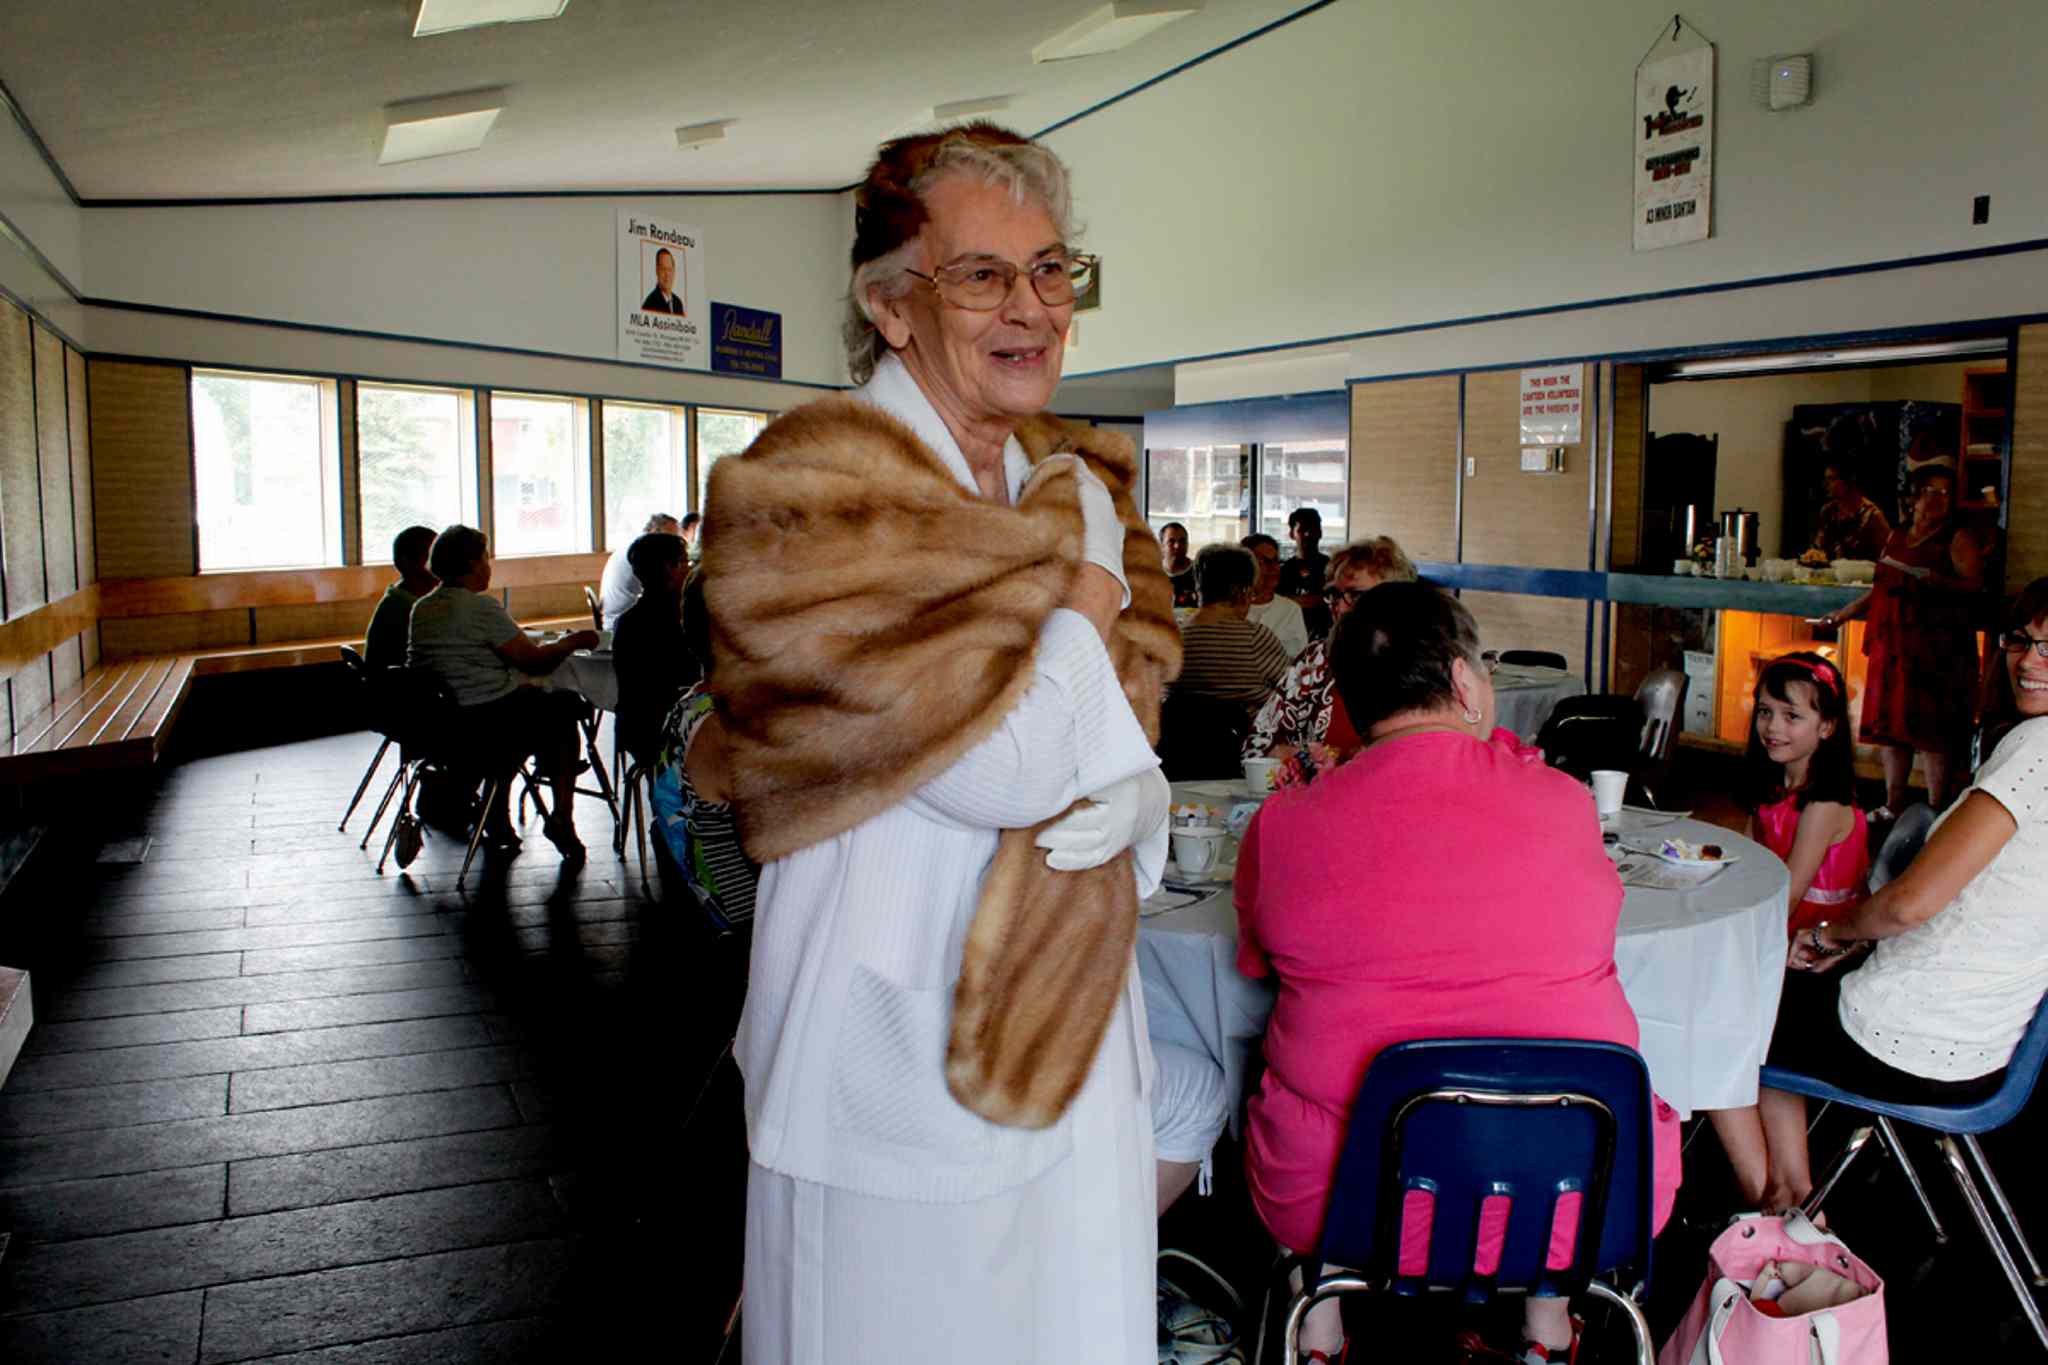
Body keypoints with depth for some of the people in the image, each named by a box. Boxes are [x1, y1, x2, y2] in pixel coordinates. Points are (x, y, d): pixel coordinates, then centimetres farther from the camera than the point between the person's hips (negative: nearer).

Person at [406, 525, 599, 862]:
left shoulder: (421, 609, 9)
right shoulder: (482, 607, -15)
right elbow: (533, 661, -12)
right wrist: (574, 642, 4)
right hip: (484, 724, -8)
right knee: (564, 708, 12)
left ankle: (497, 820, 27)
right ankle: (561, 818, 8)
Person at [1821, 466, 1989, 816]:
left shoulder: (1959, 539, 2)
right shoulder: (1897, 538, 19)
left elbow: (1974, 585, -9)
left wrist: (1939, 581, -25)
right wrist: (1845, 613, 23)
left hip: (1935, 647, -6)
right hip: (1892, 644, 6)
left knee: (1930, 726, -9)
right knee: (1888, 723, 5)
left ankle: (1936, 808, -3)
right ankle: (1893, 805, 13)